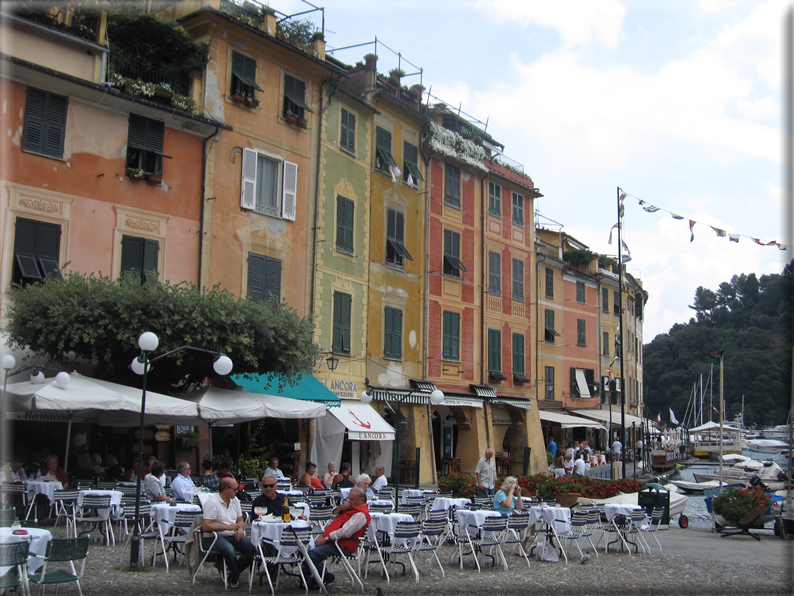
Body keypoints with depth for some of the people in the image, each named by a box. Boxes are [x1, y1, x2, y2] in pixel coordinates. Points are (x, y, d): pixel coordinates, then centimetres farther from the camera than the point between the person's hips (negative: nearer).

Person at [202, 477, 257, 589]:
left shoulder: (235, 500, 14)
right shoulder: (212, 502, -11)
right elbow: (206, 526, -18)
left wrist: (240, 528, -4)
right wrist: (227, 527, -19)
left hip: (233, 536, 7)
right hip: (214, 538, -7)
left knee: (252, 549, -17)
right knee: (229, 549, -36)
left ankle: (233, 572, 2)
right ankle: (235, 578, -11)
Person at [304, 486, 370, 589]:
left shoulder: (361, 514, -18)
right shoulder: (352, 507, 16)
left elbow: (345, 532, -27)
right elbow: (334, 514, 23)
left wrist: (325, 539, -22)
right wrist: (341, 507, 0)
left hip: (341, 545, -11)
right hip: (330, 539, 11)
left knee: (313, 554, -26)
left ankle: (325, 578, -7)